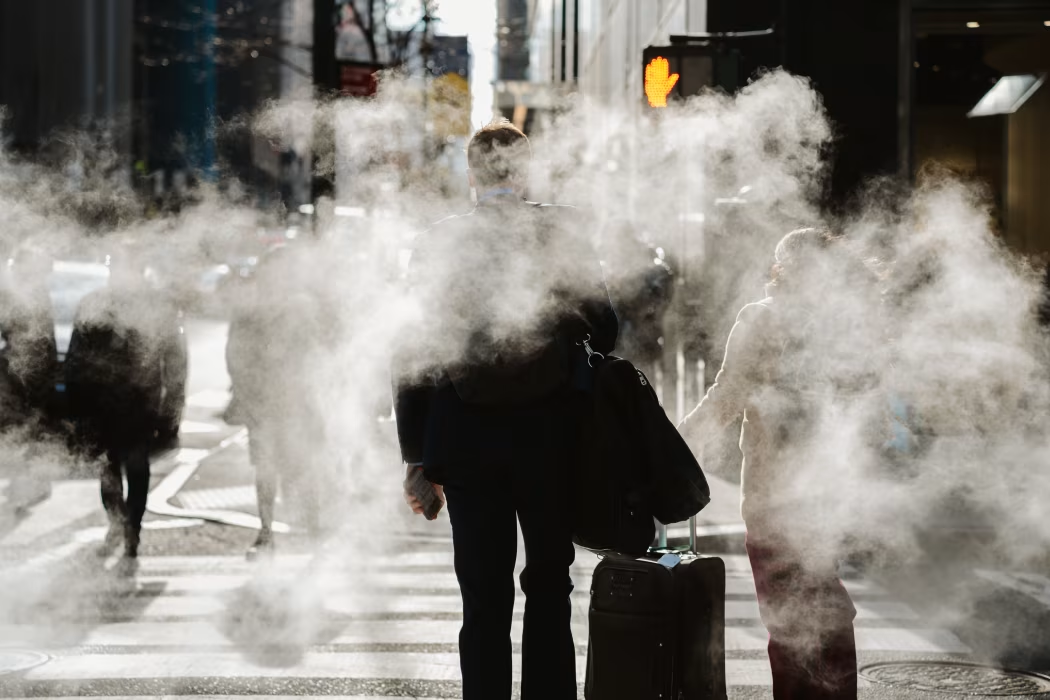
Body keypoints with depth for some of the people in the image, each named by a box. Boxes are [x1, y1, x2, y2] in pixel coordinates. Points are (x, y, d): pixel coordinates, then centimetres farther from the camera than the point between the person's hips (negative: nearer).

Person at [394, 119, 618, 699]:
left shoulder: (439, 242, -1)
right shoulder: (562, 230, -3)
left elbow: (412, 352, -1)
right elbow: (602, 326, -4)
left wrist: (417, 458, 4)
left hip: (465, 440, 1)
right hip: (549, 435, -1)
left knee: (484, 596, 5)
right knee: (548, 586, 12)